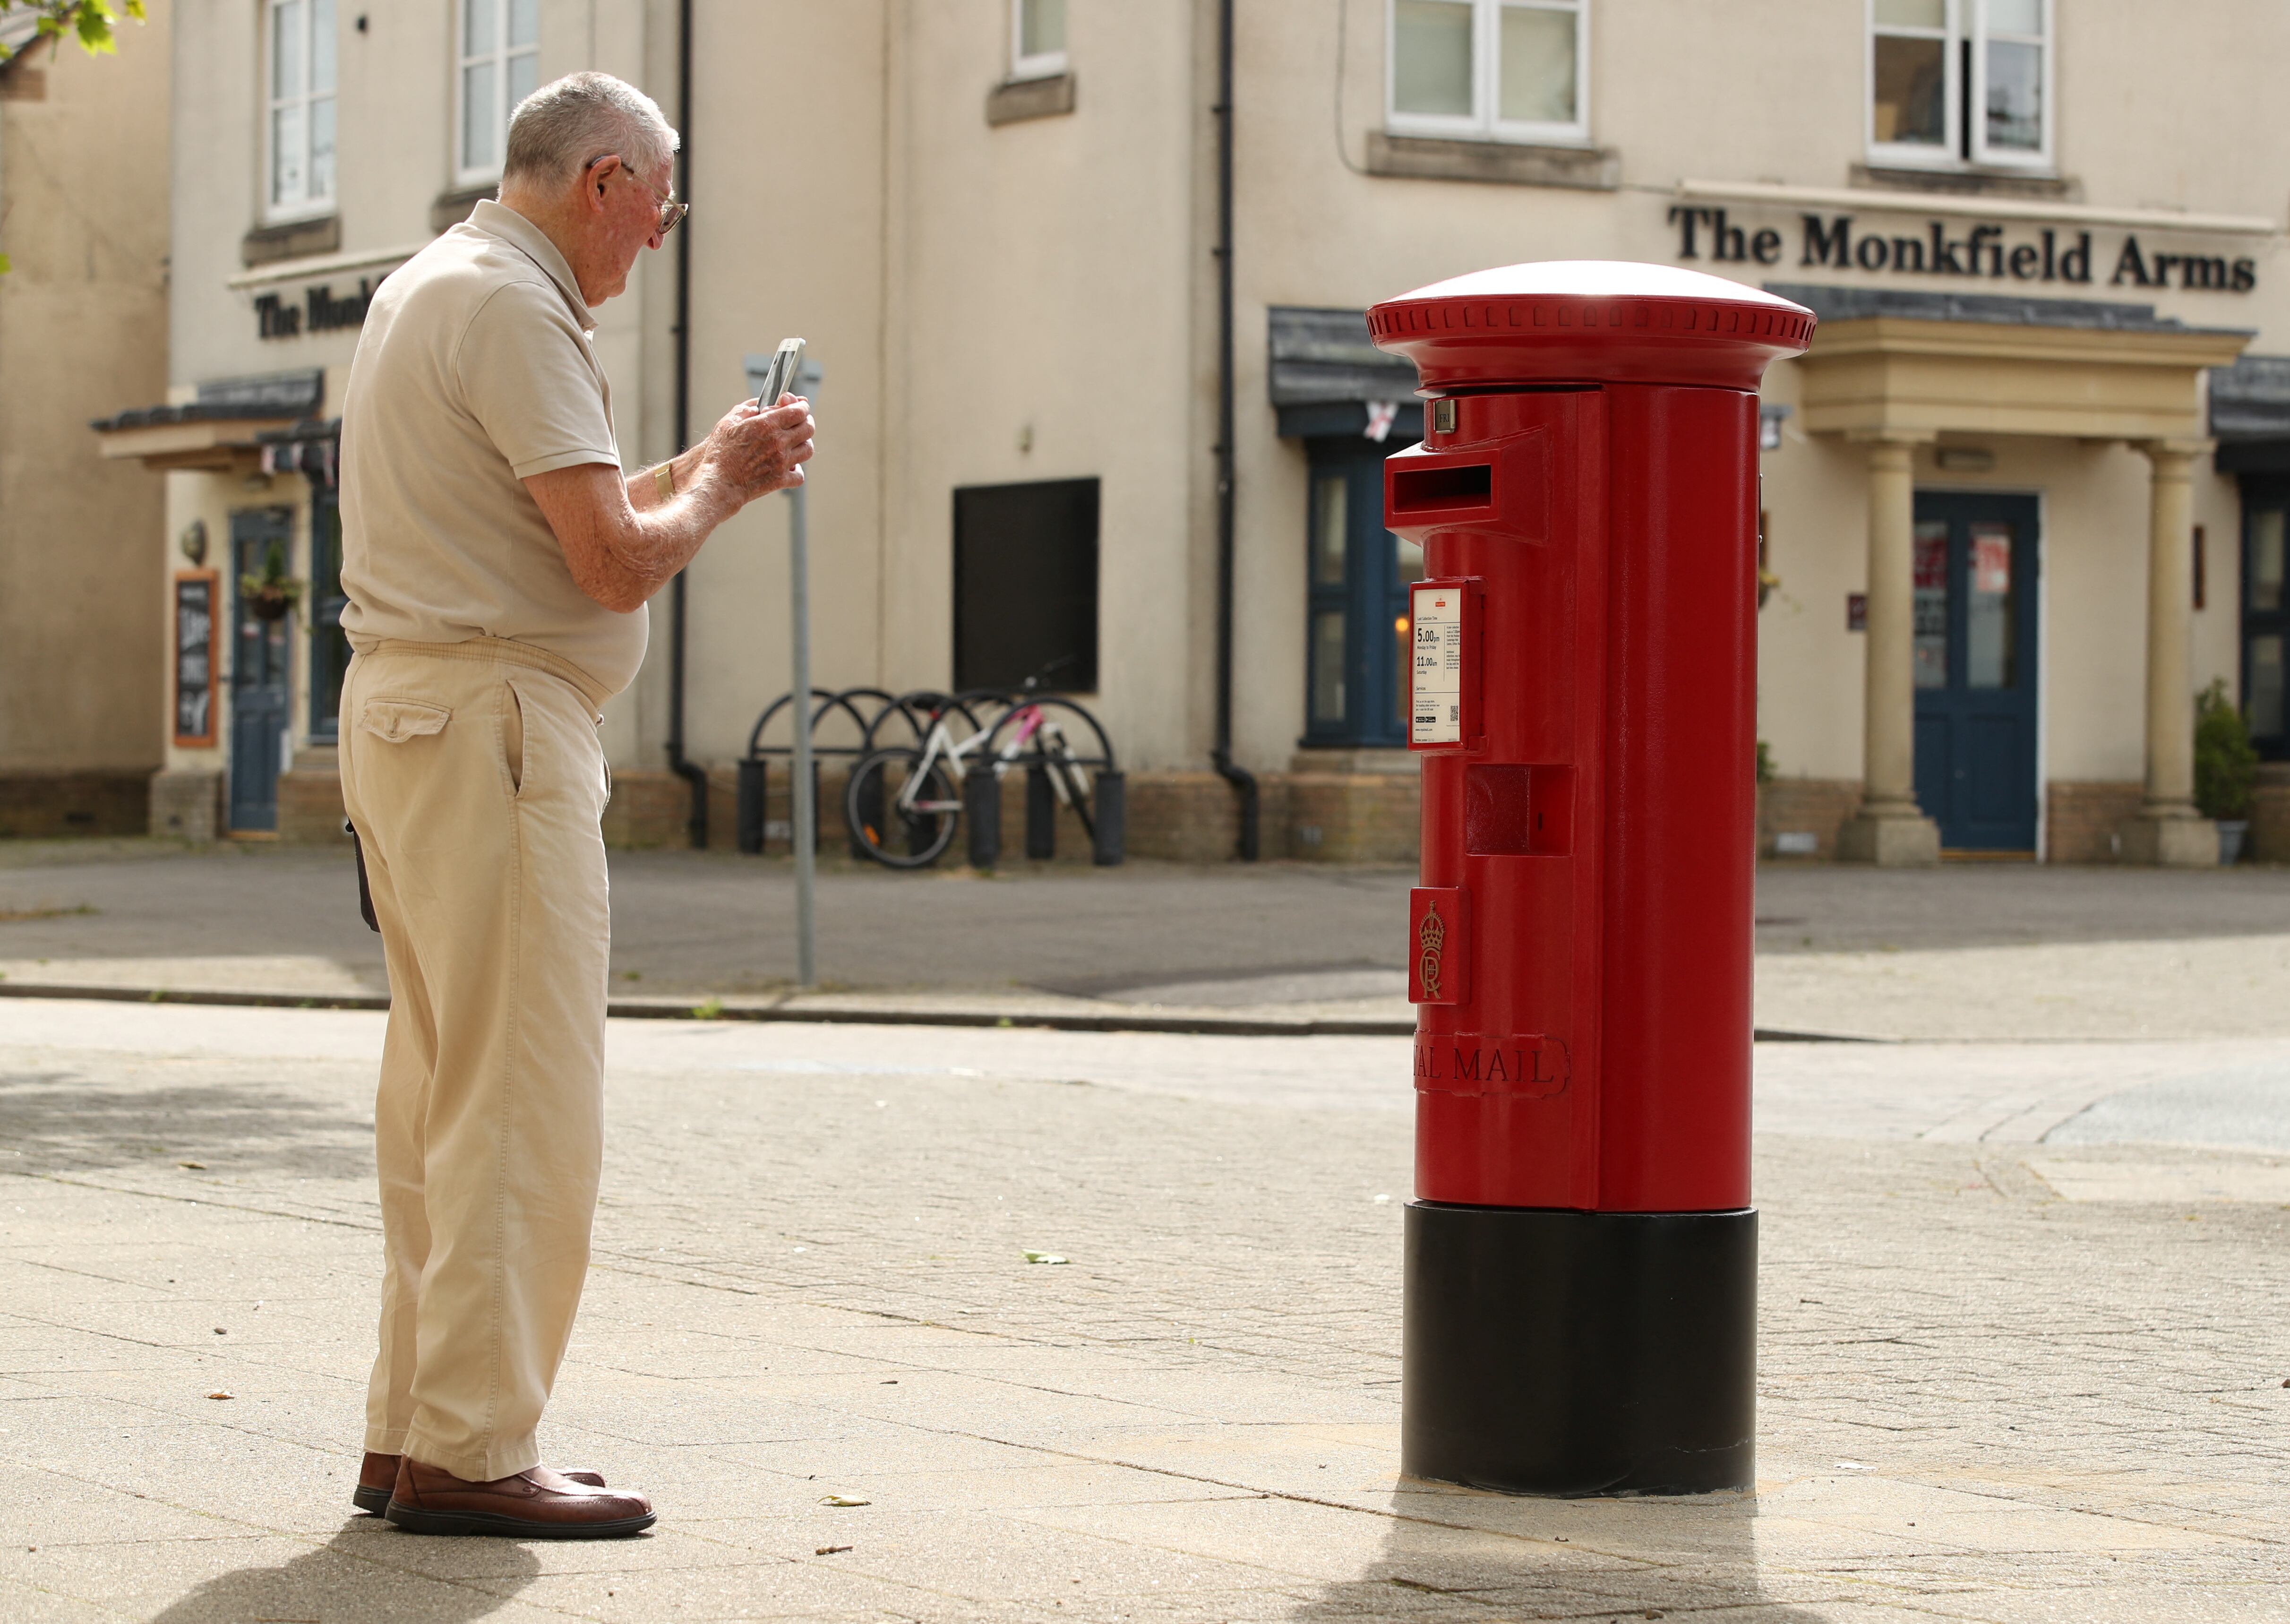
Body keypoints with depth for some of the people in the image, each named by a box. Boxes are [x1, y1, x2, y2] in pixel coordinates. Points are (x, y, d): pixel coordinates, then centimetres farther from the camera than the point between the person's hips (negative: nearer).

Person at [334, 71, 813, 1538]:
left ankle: (416, 1426, 17)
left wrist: (702, 472, 17)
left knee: (444, 1093, 13)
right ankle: (470, 1451, -8)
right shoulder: (514, 310, -13)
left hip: (406, 707, 11)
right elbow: (616, 563, -18)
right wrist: (720, 483, 0)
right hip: (490, 719, -11)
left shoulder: (432, 289, 20)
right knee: (523, 1102, -9)